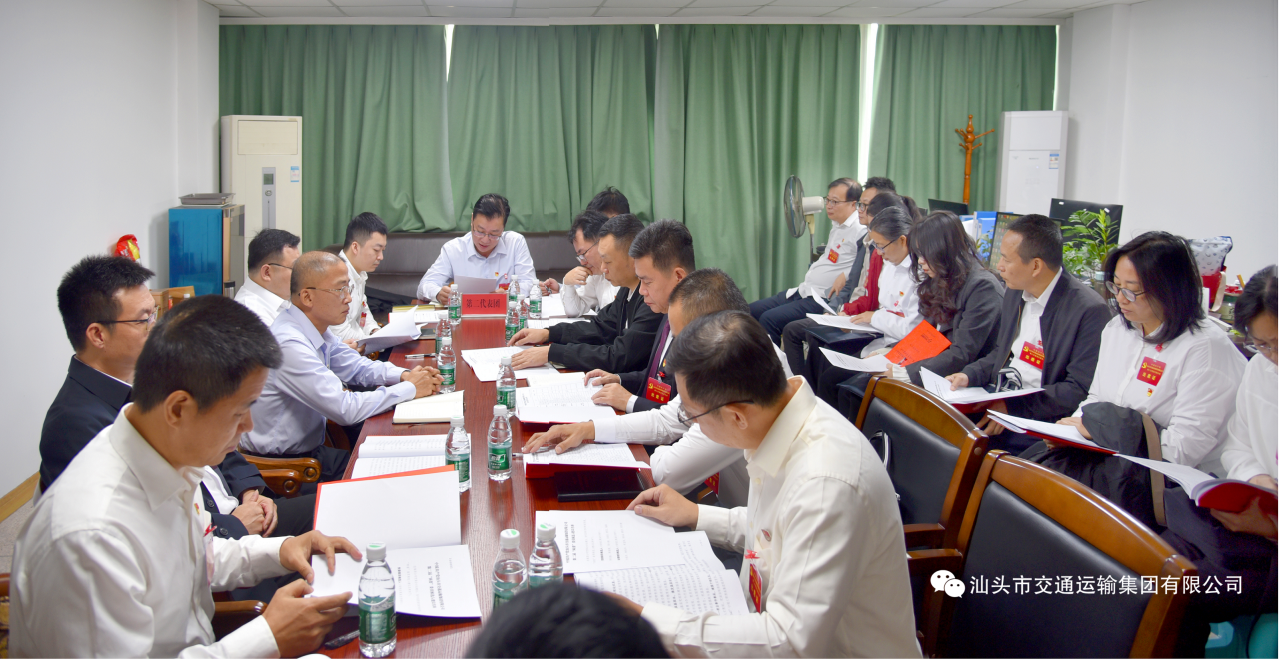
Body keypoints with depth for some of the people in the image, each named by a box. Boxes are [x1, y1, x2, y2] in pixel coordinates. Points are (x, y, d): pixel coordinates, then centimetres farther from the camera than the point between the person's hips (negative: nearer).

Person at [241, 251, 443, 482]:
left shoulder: (317, 329, 2)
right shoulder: (289, 344, -28)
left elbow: (356, 366, 16)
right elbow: (345, 409, -29)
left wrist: (403, 375, -4)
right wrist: (410, 389, -18)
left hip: (309, 449, 8)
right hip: (281, 466, -8)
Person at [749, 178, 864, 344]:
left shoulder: (860, 232, -15)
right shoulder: (837, 227, 16)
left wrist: (846, 277, -26)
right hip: (802, 291, 10)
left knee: (769, 319, -24)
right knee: (752, 311, 6)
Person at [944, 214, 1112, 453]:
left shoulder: (1090, 311, -13)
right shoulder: (1015, 294, 12)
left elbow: (1080, 390, -16)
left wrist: (1013, 406, -21)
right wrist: (969, 375, 5)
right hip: (998, 405, 8)